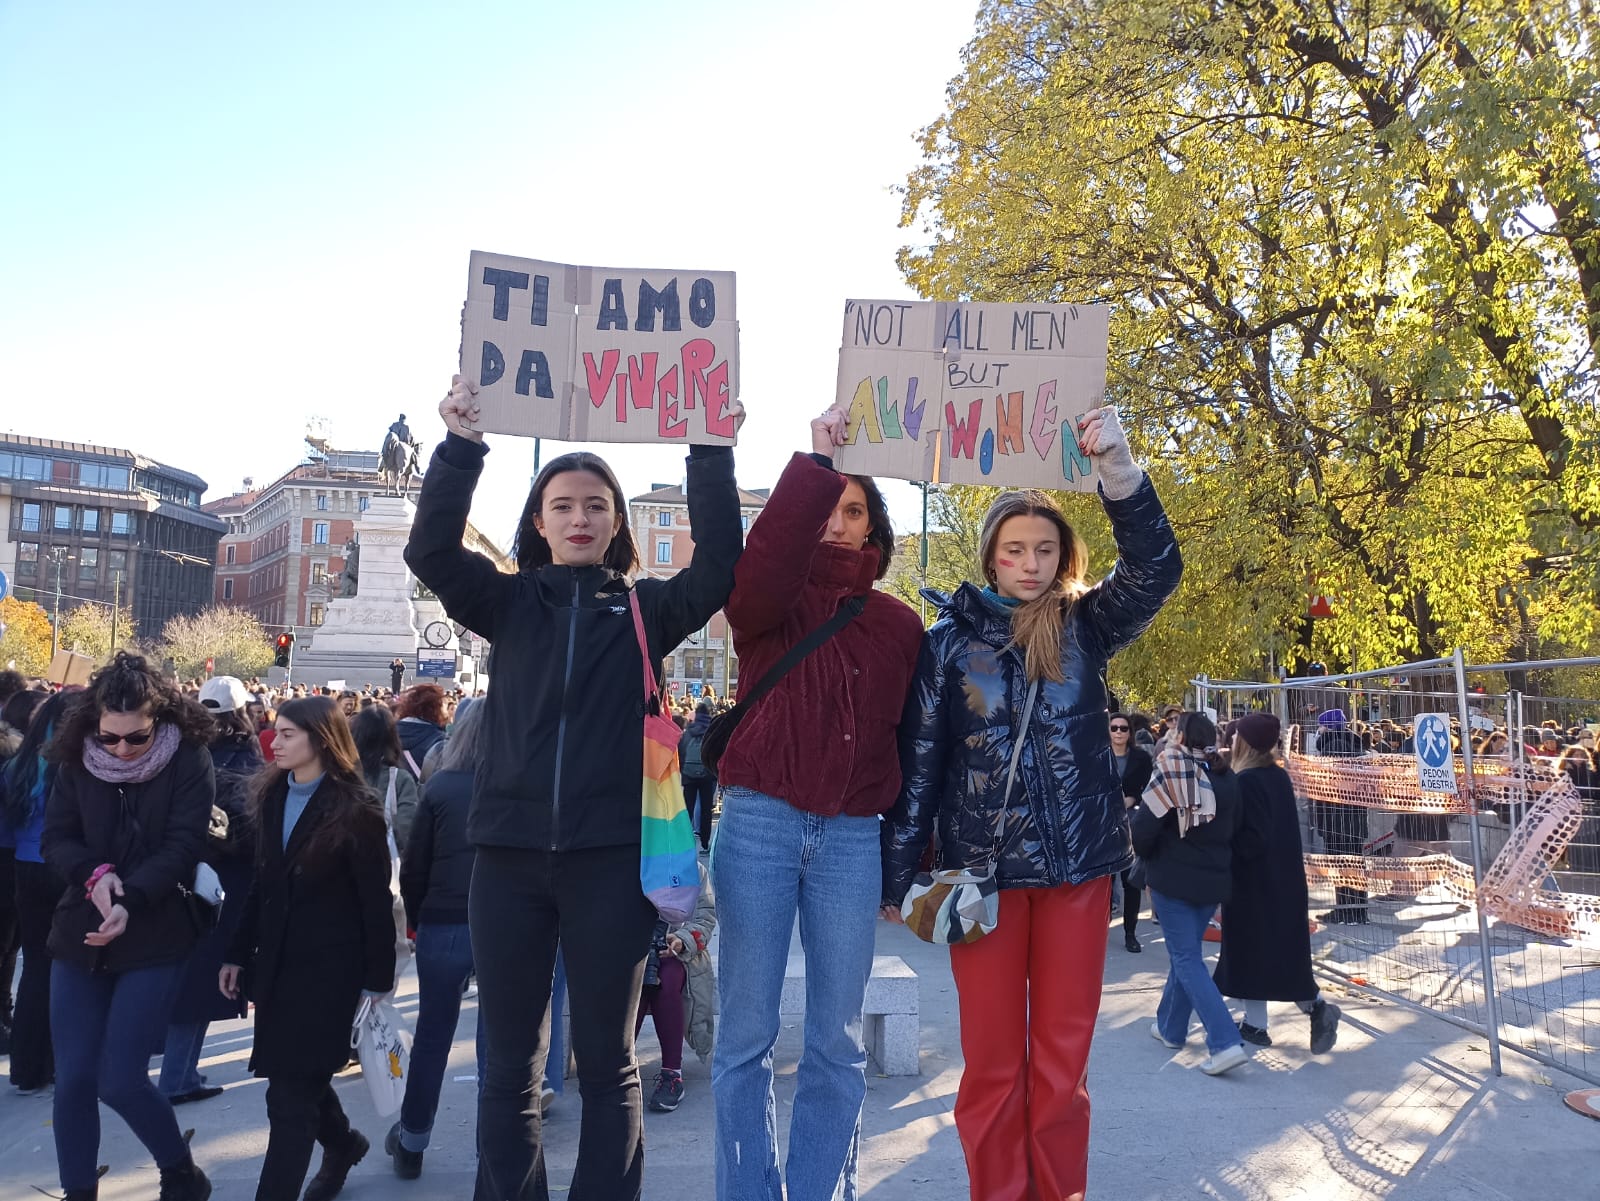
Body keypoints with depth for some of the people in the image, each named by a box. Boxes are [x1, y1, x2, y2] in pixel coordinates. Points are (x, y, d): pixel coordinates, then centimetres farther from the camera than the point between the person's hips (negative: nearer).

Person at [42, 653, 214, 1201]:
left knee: (119, 1079, -6)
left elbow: (180, 848, -15)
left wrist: (129, 900, -28)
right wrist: (94, 873, -18)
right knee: (73, 1078, 5)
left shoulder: (189, 762, -10)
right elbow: (56, 838, 1)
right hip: (80, 933, 4)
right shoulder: (76, 760, 0)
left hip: (153, 938, -4)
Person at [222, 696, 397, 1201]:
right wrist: (239, 953, 10)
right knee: (302, 1079, 18)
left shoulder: (356, 810, -12)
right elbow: (263, 886, 12)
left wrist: (377, 981, -12)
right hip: (277, 961, 6)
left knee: (290, 1096, -5)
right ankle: (342, 1143, 43)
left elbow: (375, 902, -11)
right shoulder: (272, 799, 7)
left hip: (329, 967, -6)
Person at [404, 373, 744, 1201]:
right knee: (509, 1064, 10)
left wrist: (710, 457, -12)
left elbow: (719, 567, -7)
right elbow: (431, 552, -4)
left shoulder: (646, 608, 8)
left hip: (610, 855, -1)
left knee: (607, 1060, 8)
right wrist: (462, 445, -13)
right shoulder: (510, 602, 10)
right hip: (510, 854, 1)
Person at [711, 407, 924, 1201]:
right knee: (747, 1035, 3)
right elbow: (761, 565, -21)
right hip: (760, 823, -2)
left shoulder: (898, 624, 11)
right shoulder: (767, 606, 4)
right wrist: (814, 463, -21)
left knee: (838, 1042, 7)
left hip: (853, 839, 2)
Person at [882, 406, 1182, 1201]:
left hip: (1078, 864, 1)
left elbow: (1156, 568, -13)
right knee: (992, 1059, 7)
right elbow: (918, 765, 1)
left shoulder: (1085, 626, 4)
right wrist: (896, 877, -1)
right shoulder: (950, 639, 0)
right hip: (982, 867, -1)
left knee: (1063, 1055, 10)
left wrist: (1117, 469, -27)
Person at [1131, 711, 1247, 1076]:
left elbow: (1144, 828, -14)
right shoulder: (1225, 778, 6)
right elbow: (1233, 829, 12)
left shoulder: (1170, 773, -13)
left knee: (1187, 959, -3)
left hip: (1174, 879, -6)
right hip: (1214, 879, 7)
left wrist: (1146, 855, 5)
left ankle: (1226, 1043, -13)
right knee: (1185, 951, 20)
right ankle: (1171, 1026, 32)